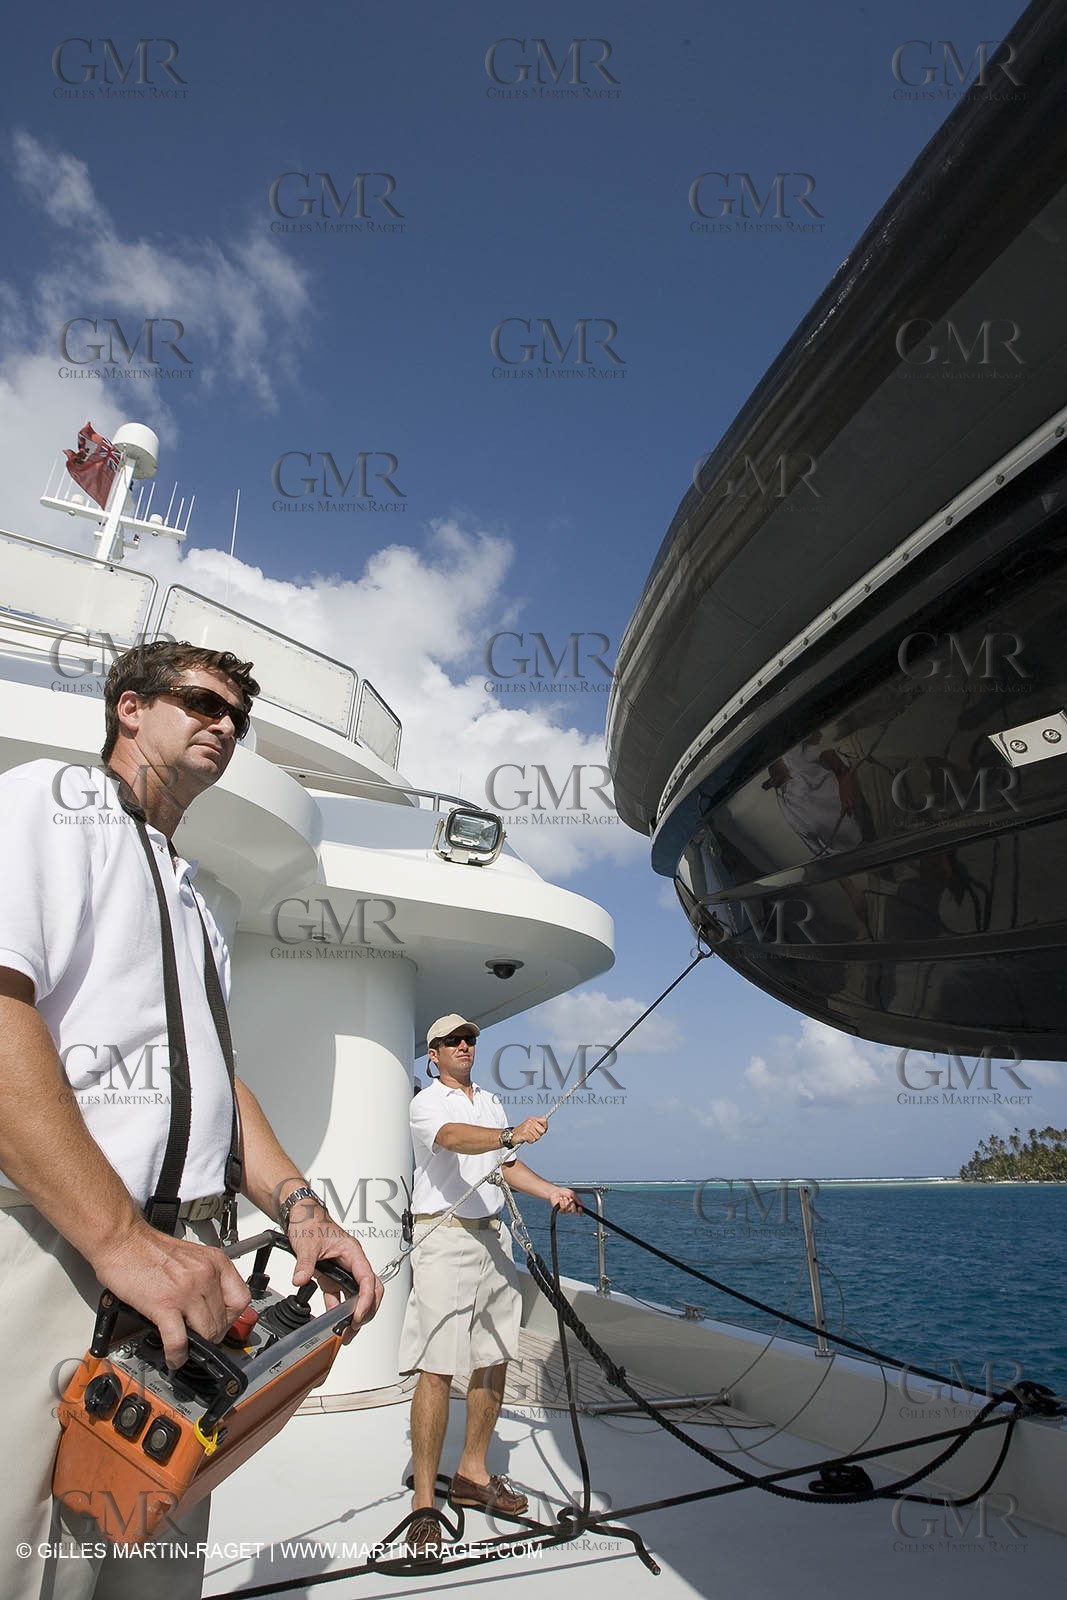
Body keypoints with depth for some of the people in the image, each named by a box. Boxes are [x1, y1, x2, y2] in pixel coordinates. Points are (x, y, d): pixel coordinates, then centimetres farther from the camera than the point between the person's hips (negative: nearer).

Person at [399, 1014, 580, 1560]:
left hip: (492, 1235, 7)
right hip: (445, 1235, -7)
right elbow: (455, 1138, -28)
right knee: (437, 1369, -7)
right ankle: (424, 1503, 4)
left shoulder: (491, 1102, 16)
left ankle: (472, 1475, 28)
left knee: (494, 1360, 12)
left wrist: (552, 1191, 8)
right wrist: (511, 1134, -44)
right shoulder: (426, 1102, -7)